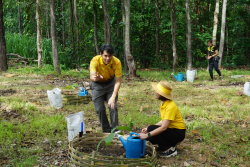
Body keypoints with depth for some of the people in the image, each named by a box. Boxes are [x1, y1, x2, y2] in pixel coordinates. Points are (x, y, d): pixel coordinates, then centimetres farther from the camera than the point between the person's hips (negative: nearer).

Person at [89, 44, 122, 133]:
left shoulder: (117, 62, -28)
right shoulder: (95, 61, -31)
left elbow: (118, 81, -25)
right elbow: (92, 76, -47)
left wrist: (113, 97, -36)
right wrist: (95, 78, -72)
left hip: (111, 83, 0)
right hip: (97, 85, 0)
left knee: (113, 107, -9)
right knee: (100, 109, -1)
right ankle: (106, 130, 17)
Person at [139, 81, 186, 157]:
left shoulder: (170, 107, -26)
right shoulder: (164, 103, 3)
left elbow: (164, 127, -31)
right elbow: (164, 121, 7)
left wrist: (147, 135, -31)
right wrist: (148, 129, -2)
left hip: (178, 133, -9)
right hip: (171, 129, 9)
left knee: (152, 129, -24)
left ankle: (170, 149, -10)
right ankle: (170, 144, 8)